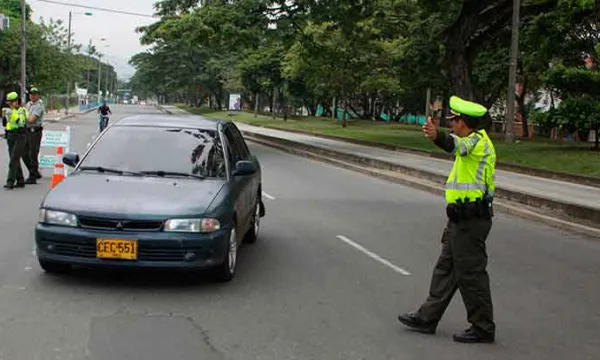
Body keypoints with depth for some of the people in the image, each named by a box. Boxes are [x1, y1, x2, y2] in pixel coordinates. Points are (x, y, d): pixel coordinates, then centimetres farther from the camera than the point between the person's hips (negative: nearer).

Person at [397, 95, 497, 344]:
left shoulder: (478, 140, -16)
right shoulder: (473, 142, 16)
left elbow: (457, 145, -40)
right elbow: (458, 147, 40)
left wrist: (437, 136, -59)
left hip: (470, 219, -11)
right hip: (462, 219, 11)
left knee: (471, 274, -3)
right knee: (446, 268, 15)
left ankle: (483, 328, 8)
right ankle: (427, 318, 24)